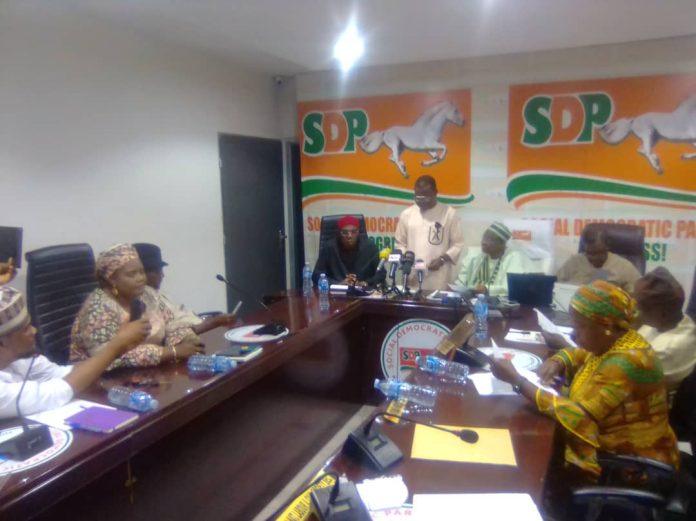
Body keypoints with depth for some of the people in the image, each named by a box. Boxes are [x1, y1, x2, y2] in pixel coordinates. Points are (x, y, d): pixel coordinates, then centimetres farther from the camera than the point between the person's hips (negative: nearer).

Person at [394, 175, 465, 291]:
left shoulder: (449, 213, 0)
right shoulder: (406, 214, 8)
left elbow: (458, 243, 2)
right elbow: (400, 243, 14)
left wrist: (442, 259, -11)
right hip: (412, 278, 2)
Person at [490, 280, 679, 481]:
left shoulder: (627, 362, -28)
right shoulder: (608, 342, -4)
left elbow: (578, 416, -31)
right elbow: (577, 355, 16)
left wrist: (516, 380, -30)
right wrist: (555, 362, -8)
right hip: (607, 447, 7)